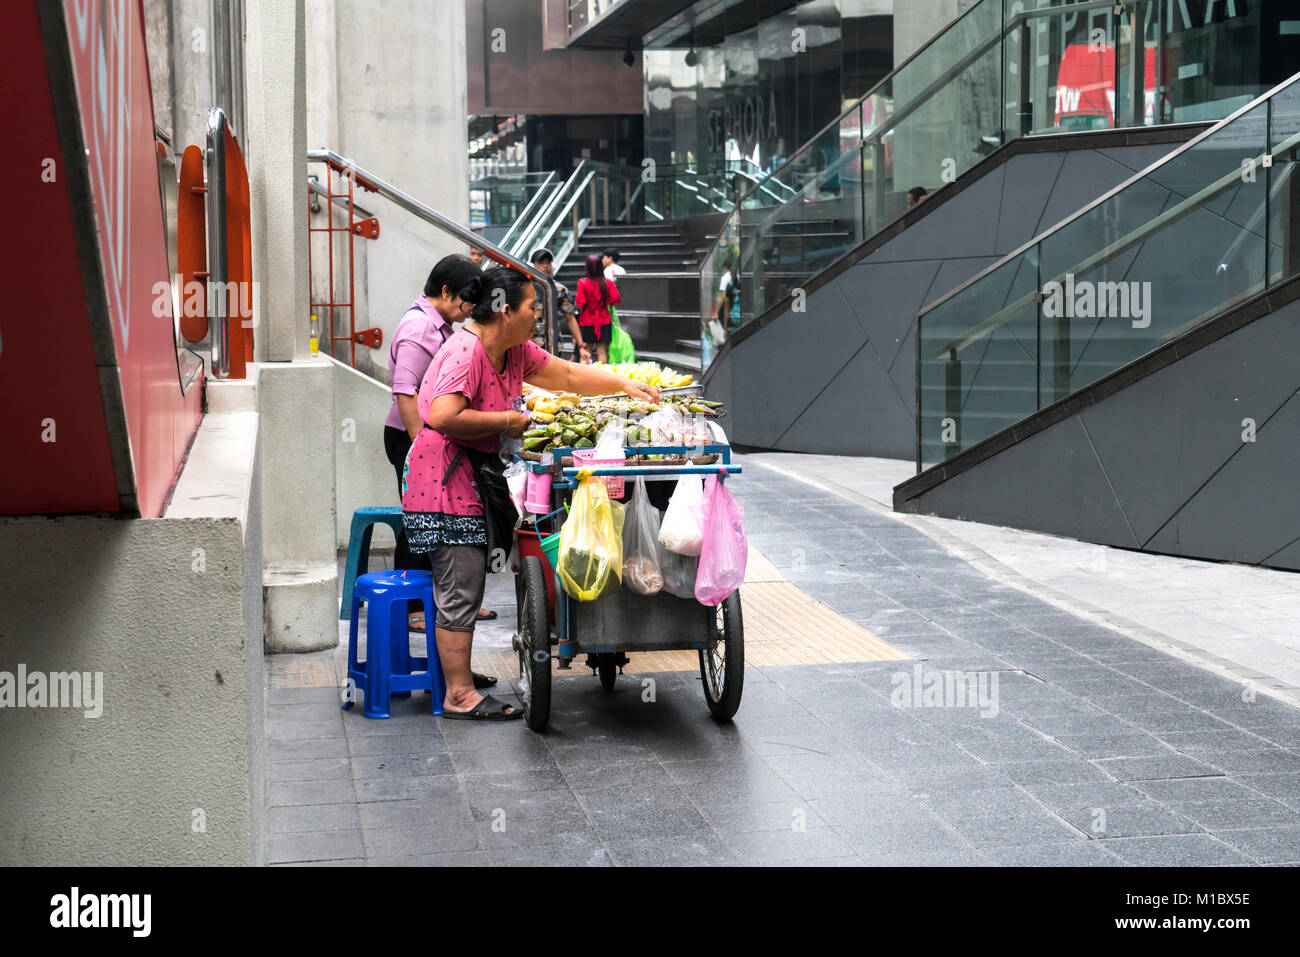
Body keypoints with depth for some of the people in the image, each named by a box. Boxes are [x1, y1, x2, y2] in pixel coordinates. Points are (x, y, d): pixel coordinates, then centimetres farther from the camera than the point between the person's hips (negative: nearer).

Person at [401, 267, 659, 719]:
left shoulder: (514, 351, 9)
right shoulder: (464, 352, -21)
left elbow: (568, 375, 20)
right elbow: (442, 416, -31)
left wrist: (625, 386, 13)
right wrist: (507, 421, -21)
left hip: (474, 479, 10)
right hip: (444, 482, -10)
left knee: (465, 584, 14)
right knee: (460, 589, -7)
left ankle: (456, 670, 24)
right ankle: (460, 695, -3)